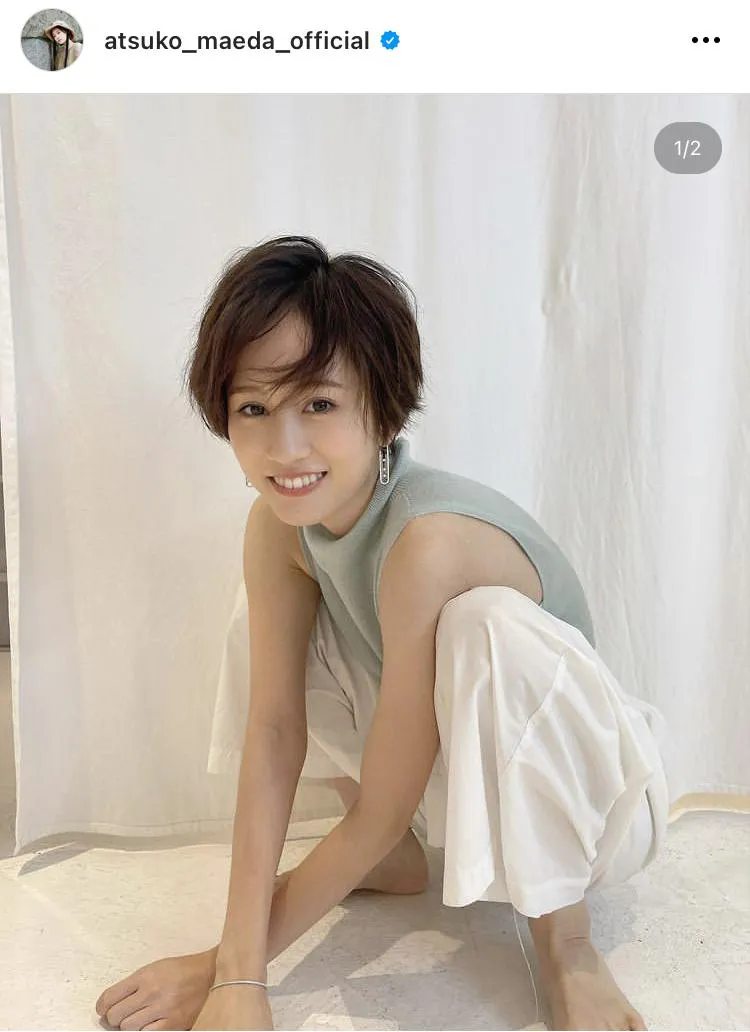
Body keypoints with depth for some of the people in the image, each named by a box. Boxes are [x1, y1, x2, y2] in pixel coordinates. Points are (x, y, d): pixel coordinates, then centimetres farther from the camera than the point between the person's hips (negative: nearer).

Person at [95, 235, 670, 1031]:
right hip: (448, 771, 6)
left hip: (575, 795, -6)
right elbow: (274, 727, -17)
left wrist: (238, 959, -16)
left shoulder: (428, 545, -35)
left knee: (488, 626, -36)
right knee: (271, 625, -3)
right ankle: (396, 865, 11)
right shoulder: (276, 524, -14)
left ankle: (565, 938, -14)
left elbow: (381, 815, -27)